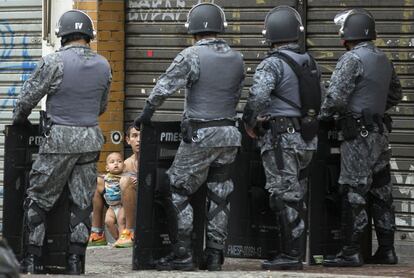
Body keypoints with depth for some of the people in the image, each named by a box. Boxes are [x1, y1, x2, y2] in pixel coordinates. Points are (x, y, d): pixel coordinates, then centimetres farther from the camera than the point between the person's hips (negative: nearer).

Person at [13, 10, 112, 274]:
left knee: (39, 199, 6)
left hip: (59, 138, -4)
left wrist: (19, 119, 14)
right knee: (82, 203, 10)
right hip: (91, 139, 4)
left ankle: (32, 260, 3)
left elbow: (28, 97, -6)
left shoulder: (54, 61, -12)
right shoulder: (103, 65, 4)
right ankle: (76, 261, 9)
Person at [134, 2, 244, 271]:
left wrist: (146, 113, 3)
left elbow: (164, 87, -11)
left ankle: (182, 255, -2)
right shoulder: (236, 58, 7)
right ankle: (214, 256, 10)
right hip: (230, 134, 6)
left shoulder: (191, 56, -11)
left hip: (200, 136, -6)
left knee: (177, 192, 2)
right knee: (219, 196, 10)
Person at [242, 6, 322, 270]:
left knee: (285, 196, -6)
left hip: (281, 139, -8)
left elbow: (257, 97, -25)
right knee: (297, 196, 13)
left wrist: (250, 123, -9)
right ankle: (295, 253, 17)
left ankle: (291, 255, -7)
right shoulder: (310, 63, 11)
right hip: (307, 138, 8)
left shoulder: (272, 64, -13)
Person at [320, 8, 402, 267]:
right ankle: (386, 250, 14)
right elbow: (395, 95, 24)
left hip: (359, 136, -8)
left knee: (353, 194, -6)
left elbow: (336, 97, -19)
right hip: (380, 134, 8)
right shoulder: (383, 59, 13)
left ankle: (351, 252, -6)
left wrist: (324, 116, -3)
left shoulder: (352, 59, -13)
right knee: (381, 193, 11)